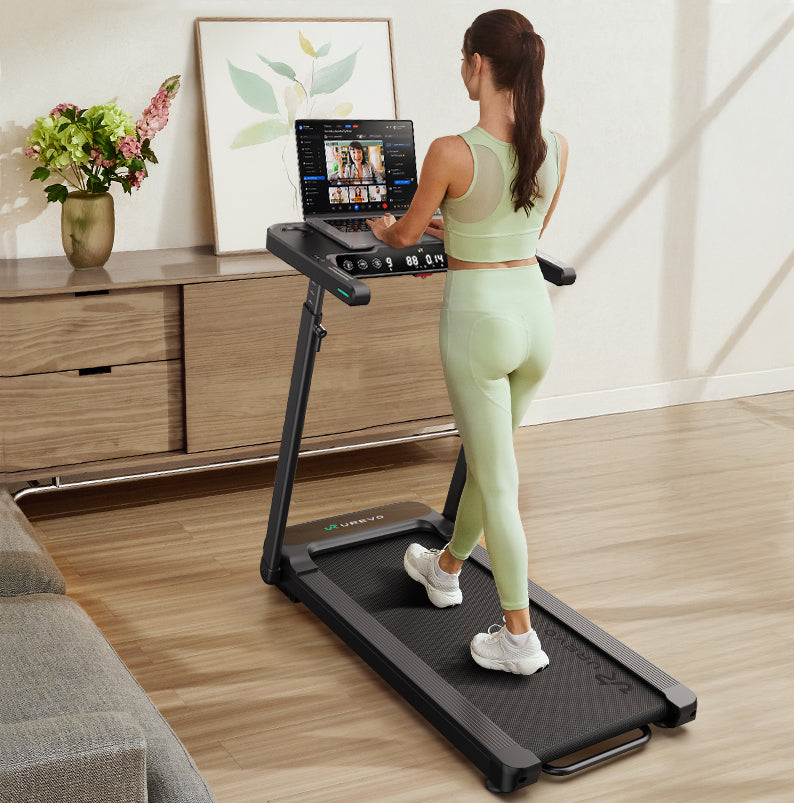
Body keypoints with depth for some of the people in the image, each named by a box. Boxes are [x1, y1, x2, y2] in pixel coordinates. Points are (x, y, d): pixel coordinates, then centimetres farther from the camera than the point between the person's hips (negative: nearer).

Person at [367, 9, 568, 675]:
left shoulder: (452, 154, -18)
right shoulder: (555, 149, -1)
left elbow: (404, 235, -2)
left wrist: (382, 228, 22)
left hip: (479, 319, -6)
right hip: (536, 310, 6)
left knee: (497, 481, 4)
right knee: (488, 458, 24)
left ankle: (520, 638, 11)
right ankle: (447, 568, 47)